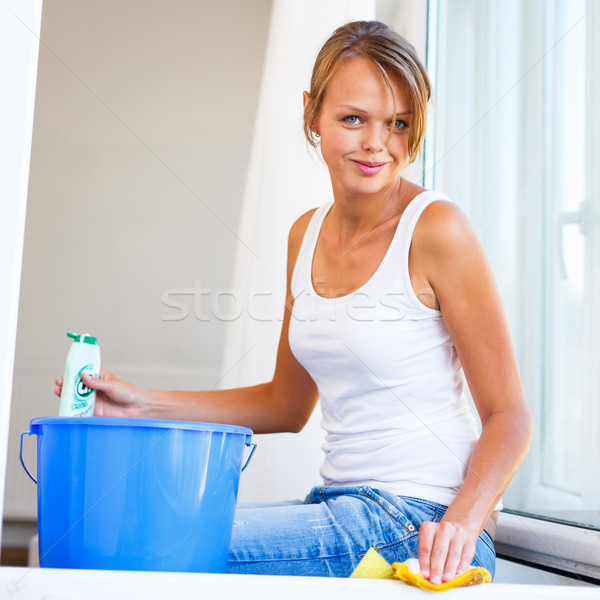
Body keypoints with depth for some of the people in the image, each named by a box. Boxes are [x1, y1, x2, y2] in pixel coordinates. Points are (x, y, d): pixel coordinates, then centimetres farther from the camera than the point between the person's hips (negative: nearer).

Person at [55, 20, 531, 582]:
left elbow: (508, 418, -9)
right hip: (343, 505, 7)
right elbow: (287, 404, 19)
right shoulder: (306, 234, 9)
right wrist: (145, 404, 13)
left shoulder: (435, 229, -12)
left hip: (420, 522, -7)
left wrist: (460, 525, -26)